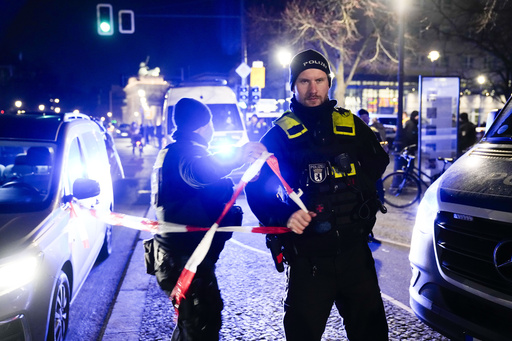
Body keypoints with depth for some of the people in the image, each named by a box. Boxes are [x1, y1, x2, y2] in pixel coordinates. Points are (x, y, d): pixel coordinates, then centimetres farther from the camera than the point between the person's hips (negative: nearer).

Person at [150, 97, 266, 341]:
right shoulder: (185, 151, -16)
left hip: (176, 256, 11)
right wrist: (236, 159, -54)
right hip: (185, 259, -11)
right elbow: (197, 172, -41)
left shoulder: (172, 152, 17)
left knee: (192, 321, 24)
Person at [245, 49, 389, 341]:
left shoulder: (351, 125, 6)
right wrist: (284, 217, -22)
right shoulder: (280, 135, -2)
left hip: (355, 251, 3)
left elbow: (378, 161, 23)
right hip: (308, 259, -3)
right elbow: (257, 189, -6)